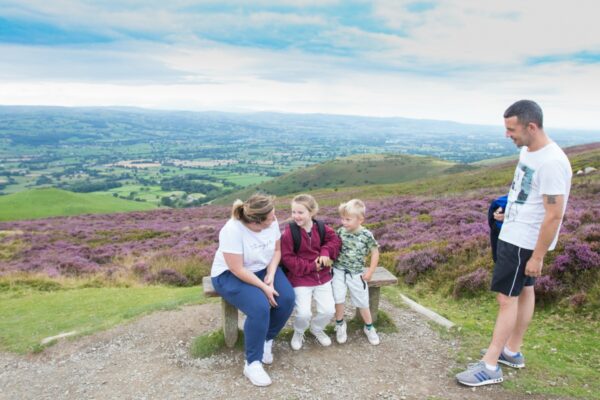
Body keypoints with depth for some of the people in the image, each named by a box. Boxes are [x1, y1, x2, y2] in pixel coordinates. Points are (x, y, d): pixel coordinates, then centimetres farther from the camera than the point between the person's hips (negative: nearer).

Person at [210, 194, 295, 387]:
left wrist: (270, 275, -14)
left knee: (287, 298, -19)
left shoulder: (272, 222, -12)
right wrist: (264, 287, -24)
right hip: (230, 275, -6)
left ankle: (267, 340, 7)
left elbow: (277, 250, 1)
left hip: (263, 269, 6)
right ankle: (252, 363, -11)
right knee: (260, 307, -30)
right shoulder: (232, 230, -30)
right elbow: (238, 270, -27)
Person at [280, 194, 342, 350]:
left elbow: (335, 240, 10)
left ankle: (317, 328, 32)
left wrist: (326, 252, -11)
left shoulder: (321, 228, -3)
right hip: (300, 278, -4)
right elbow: (286, 258, -15)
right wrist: (311, 266, -18)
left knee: (329, 311, -1)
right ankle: (298, 333, 20)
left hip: (322, 276, 4)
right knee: (304, 313, -15)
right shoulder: (289, 232, -15)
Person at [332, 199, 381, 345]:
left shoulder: (366, 235, -13)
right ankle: (340, 324, 19)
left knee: (362, 302, 9)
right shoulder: (340, 232, -6)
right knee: (338, 299, -7)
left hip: (357, 274, -1)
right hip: (339, 271, 1)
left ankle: (369, 327, 32)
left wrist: (370, 272, -4)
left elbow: (375, 252, -3)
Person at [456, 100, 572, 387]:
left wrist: (537, 256, -21)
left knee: (507, 298, -4)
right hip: (513, 235, 10)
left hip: (524, 242, -9)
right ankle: (512, 351, 33)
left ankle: (490, 366, 7)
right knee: (524, 292, 18)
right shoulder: (528, 151, 4)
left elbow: (554, 215, -25)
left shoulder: (551, 163, -25)